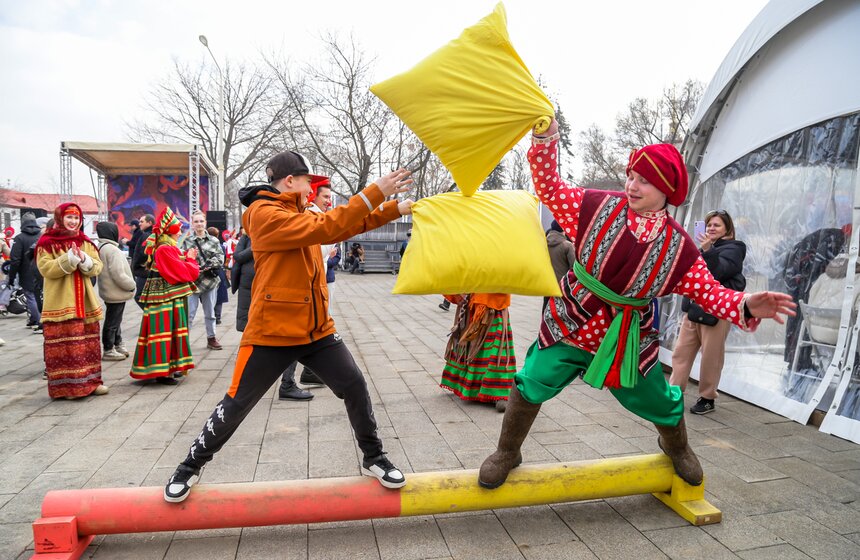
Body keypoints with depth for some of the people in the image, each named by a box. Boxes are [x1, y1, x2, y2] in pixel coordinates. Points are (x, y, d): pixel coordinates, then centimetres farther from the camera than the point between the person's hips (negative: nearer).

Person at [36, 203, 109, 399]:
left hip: (84, 301, 6)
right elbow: (46, 268, -14)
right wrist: (69, 258, -22)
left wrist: (84, 260, -14)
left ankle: (90, 381, 19)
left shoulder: (85, 242, 13)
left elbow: (97, 267, 5)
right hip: (60, 303, -5)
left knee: (88, 342, 10)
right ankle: (65, 385, 2)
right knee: (64, 344, -6)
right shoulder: (47, 243, -3)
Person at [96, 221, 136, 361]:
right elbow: (118, 274, -25)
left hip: (110, 291, 10)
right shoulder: (112, 249, -20)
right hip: (116, 293, -10)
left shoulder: (101, 248, 12)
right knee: (112, 322, 0)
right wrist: (132, 285, -13)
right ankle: (109, 350, 8)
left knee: (115, 320, 20)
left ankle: (117, 345, 32)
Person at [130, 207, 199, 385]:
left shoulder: (166, 248, 14)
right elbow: (184, 273, -18)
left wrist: (187, 258, 8)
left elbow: (179, 269, 16)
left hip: (172, 299, 10)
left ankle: (169, 368, 23)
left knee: (170, 332, 15)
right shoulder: (165, 250, -17)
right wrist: (191, 259, -2)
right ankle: (162, 372, -1)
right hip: (167, 300, -10)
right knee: (165, 332, -6)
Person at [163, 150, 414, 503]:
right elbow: (325, 228, -24)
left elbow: (347, 225, 14)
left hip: (316, 329, 7)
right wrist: (374, 193, -23)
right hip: (272, 332, -7)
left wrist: (394, 209, 7)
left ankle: (373, 459, 22)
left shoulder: (296, 213, 13)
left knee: (355, 388, 3)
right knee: (236, 405, 6)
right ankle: (190, 467, 29)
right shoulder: (264, 213, -13)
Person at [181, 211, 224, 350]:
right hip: (193, 281, -2)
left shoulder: (214, 240, 7)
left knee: (210, 312, 12)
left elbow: (220, 257, -1)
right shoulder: (187, 241, 1)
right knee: (189, 313, -3)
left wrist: (208, 265, -15)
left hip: (210, 280, 3)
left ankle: (211, 338, 23)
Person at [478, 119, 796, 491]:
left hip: (628, 341, 1)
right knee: (532, 385, -12)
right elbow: (551, 189, -5)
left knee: (659, 404, 15)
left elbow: (707, 291, -6)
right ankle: (507, 453, 15)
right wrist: (545, 139, -19)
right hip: (570, 325, -1)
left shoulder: (678, 247, -9)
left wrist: (746, 306, -27)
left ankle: (677, 447, 54)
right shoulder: (598, 207, -11)